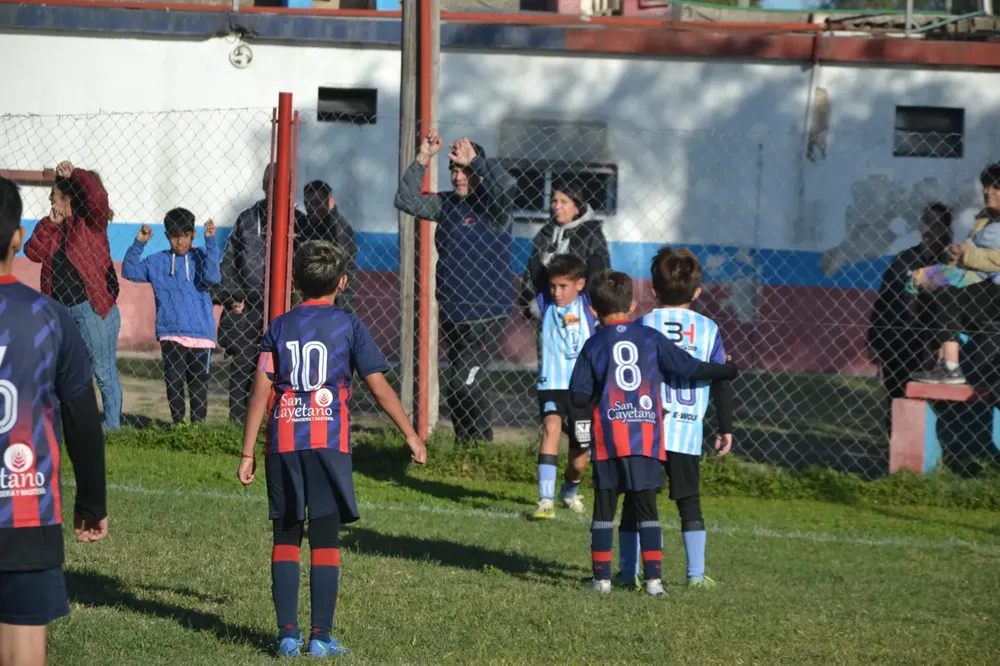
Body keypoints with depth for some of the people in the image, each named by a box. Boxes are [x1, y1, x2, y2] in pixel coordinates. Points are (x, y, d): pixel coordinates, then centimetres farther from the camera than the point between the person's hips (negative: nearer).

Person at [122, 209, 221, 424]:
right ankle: (177, 422, 7)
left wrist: (210, 241, -20)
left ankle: (198, 424, 17)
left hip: (201, 334, -1)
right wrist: (139, 244, -5)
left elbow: (212, 277, -16)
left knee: (199, 384, 6)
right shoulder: (157, 262, 9)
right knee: (174, 381, -5)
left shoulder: (200, 257, 2)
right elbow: (130, 271, 6)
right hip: (171, 334, 1)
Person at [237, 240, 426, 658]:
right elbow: (380, 388, 1)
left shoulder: (279, 327, 7)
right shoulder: (349, 326, 3)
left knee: (285, 538, 8)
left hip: (283, 442, 2)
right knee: (325, 538, 2)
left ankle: (287, 633, 2)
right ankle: (321, 636, -1)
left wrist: (248, 453, 4)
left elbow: (261, 392, 2)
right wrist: (411, 436, 11)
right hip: (329, 442, -2)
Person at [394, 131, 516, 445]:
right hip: (452, 315, 7)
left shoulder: (492, 206, -9)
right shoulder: (447, 204, 8)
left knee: (463, 385, -14)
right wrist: (422, 159, -6)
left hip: (488, 316, -7)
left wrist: (475, 161, -25)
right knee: (472, 386, 15)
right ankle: (467, 447, 24)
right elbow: (406, 200, 1)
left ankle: (479, 446, -3)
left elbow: (506, 186, -30)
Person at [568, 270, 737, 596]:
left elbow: (579, 396, -3)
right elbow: (688, 367, 7)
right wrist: (727, 370, 22)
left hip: (608, 439, -1)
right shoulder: (651, 338, 4)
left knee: (604, 508, 7)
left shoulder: (594, 345, 2)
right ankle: (654, 577, 0)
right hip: (648, 438, 1)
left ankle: (602, 577, 4)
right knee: (647, 508, 7)